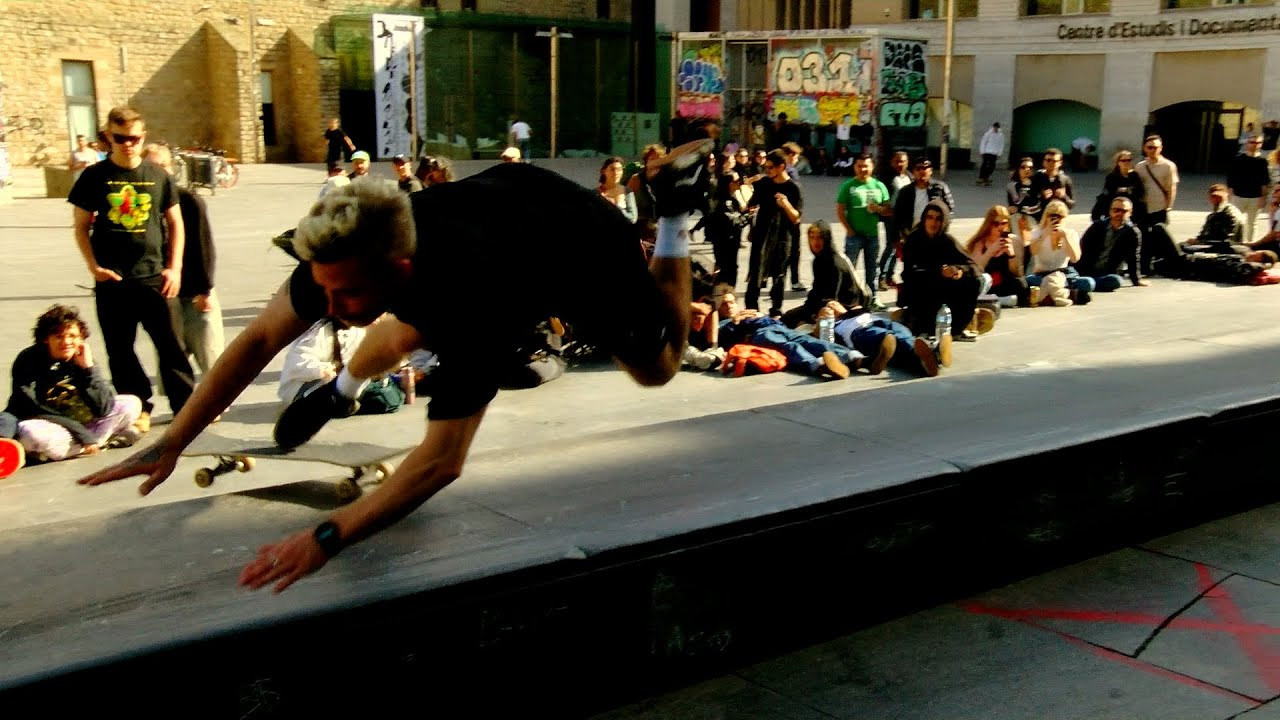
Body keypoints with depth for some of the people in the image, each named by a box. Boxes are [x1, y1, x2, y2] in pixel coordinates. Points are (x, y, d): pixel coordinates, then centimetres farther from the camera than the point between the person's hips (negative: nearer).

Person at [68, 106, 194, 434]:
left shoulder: (158, 175, 4)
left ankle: (186, 404, 10)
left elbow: (175, 223, 10)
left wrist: (174, 268, 2)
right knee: (120, 349, 6)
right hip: (111, 279, 0)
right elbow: (81, 226, 5)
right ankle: (138, 407, 17)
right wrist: (95, 267, -6)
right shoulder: (95, 176, 2)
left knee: (170, 344, 1)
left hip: (153, 277, 0)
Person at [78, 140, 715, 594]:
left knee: (656, 368, 17)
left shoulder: (472, 299, -49)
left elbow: (443, 458, -51)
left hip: (584, 241, -4)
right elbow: (261, 338, -24)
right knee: (408, 335, 10)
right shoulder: (343, 252, -33)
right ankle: (343, 388, 45)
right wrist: (170, 444, -27)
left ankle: (672, 213, 28)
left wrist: (327, 537, -57)